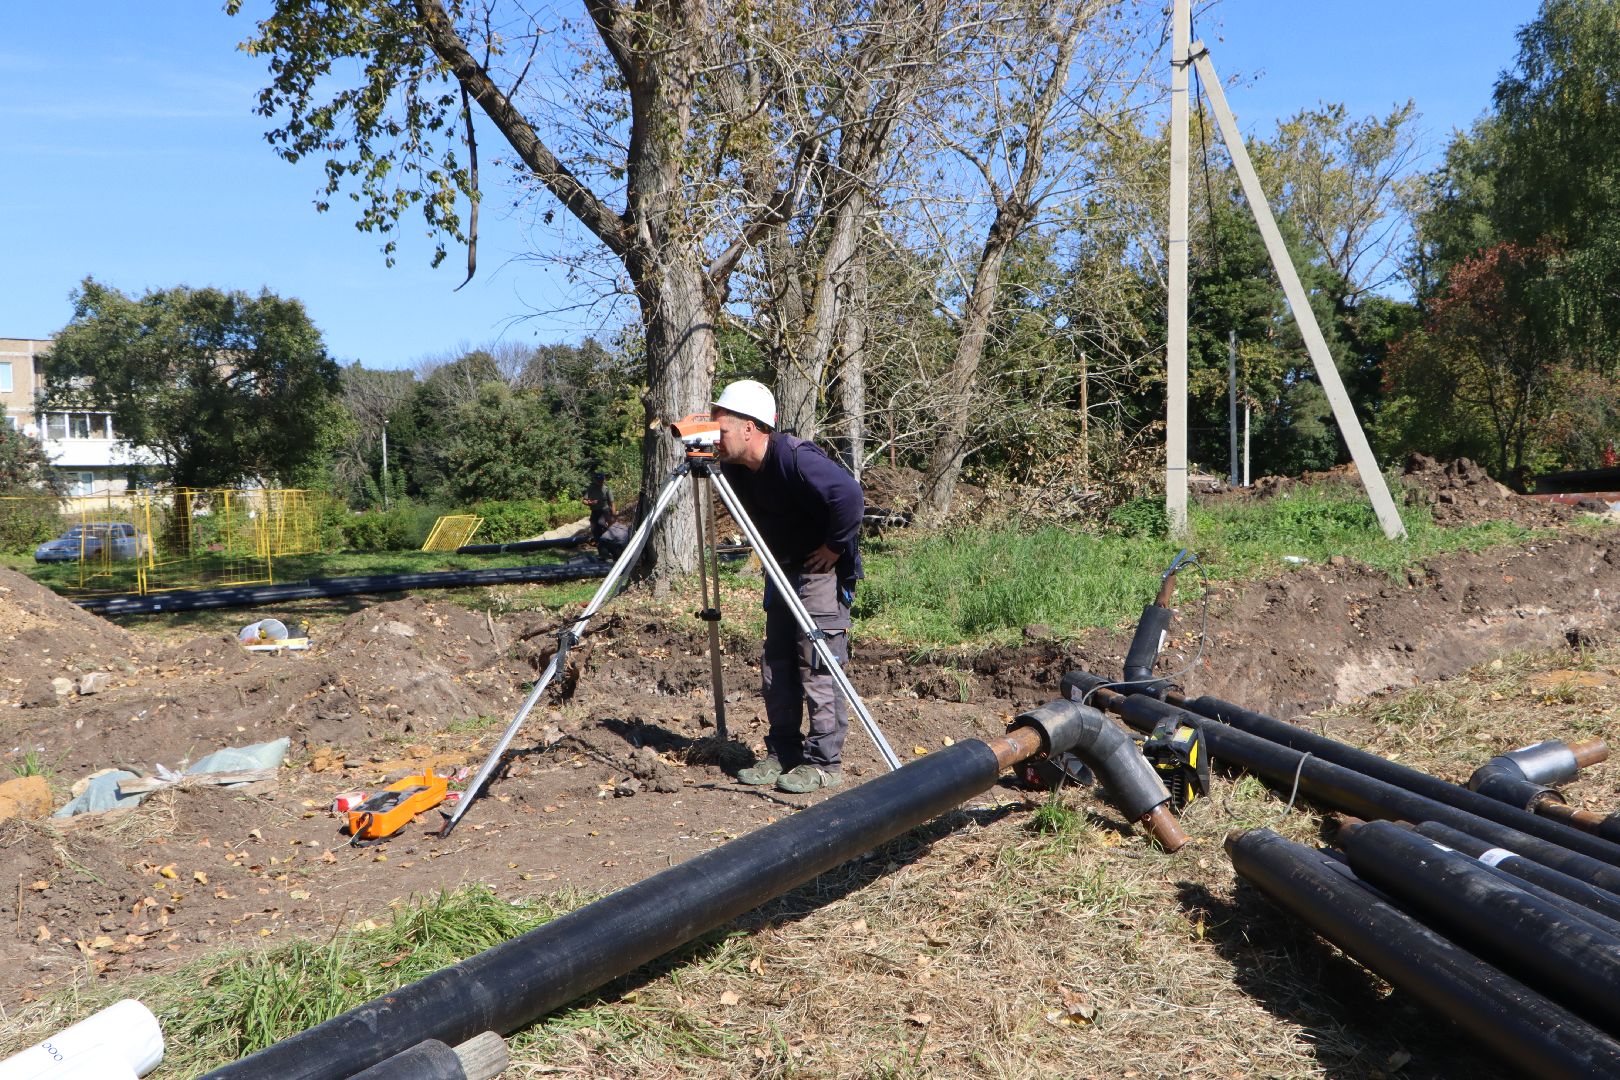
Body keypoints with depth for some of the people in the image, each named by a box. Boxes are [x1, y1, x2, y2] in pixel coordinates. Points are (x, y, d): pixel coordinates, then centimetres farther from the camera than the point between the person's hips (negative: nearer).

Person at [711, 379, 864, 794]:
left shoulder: (797, 459, -25)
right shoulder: (736, 469, 1)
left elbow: (849, 495, -35)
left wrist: (835, 547, -24)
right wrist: (772, 559, 9)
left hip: (823, 570, -9)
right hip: (784, 571, 9)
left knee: (817, 667, -8)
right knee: (776, 666, 10)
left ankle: (823, 763, 1)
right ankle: (782, 754, 20)